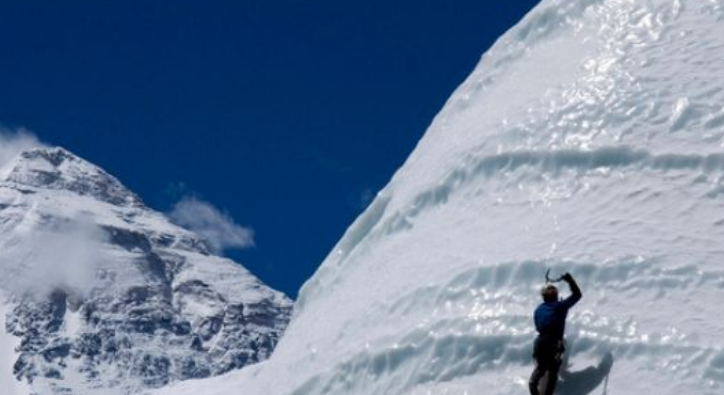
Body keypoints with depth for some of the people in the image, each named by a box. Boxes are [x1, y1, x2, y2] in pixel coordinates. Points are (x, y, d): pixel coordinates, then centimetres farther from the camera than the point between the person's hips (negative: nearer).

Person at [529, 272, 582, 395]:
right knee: (552, 372, 0)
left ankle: (533, 384, -5)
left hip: (540, 342, 4)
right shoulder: (560, 306, 3)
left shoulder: (538, 310, 15)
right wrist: (570, 280, 20)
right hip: (554, 344, -4)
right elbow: (577, 295, 13)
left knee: (540, 368, 20)